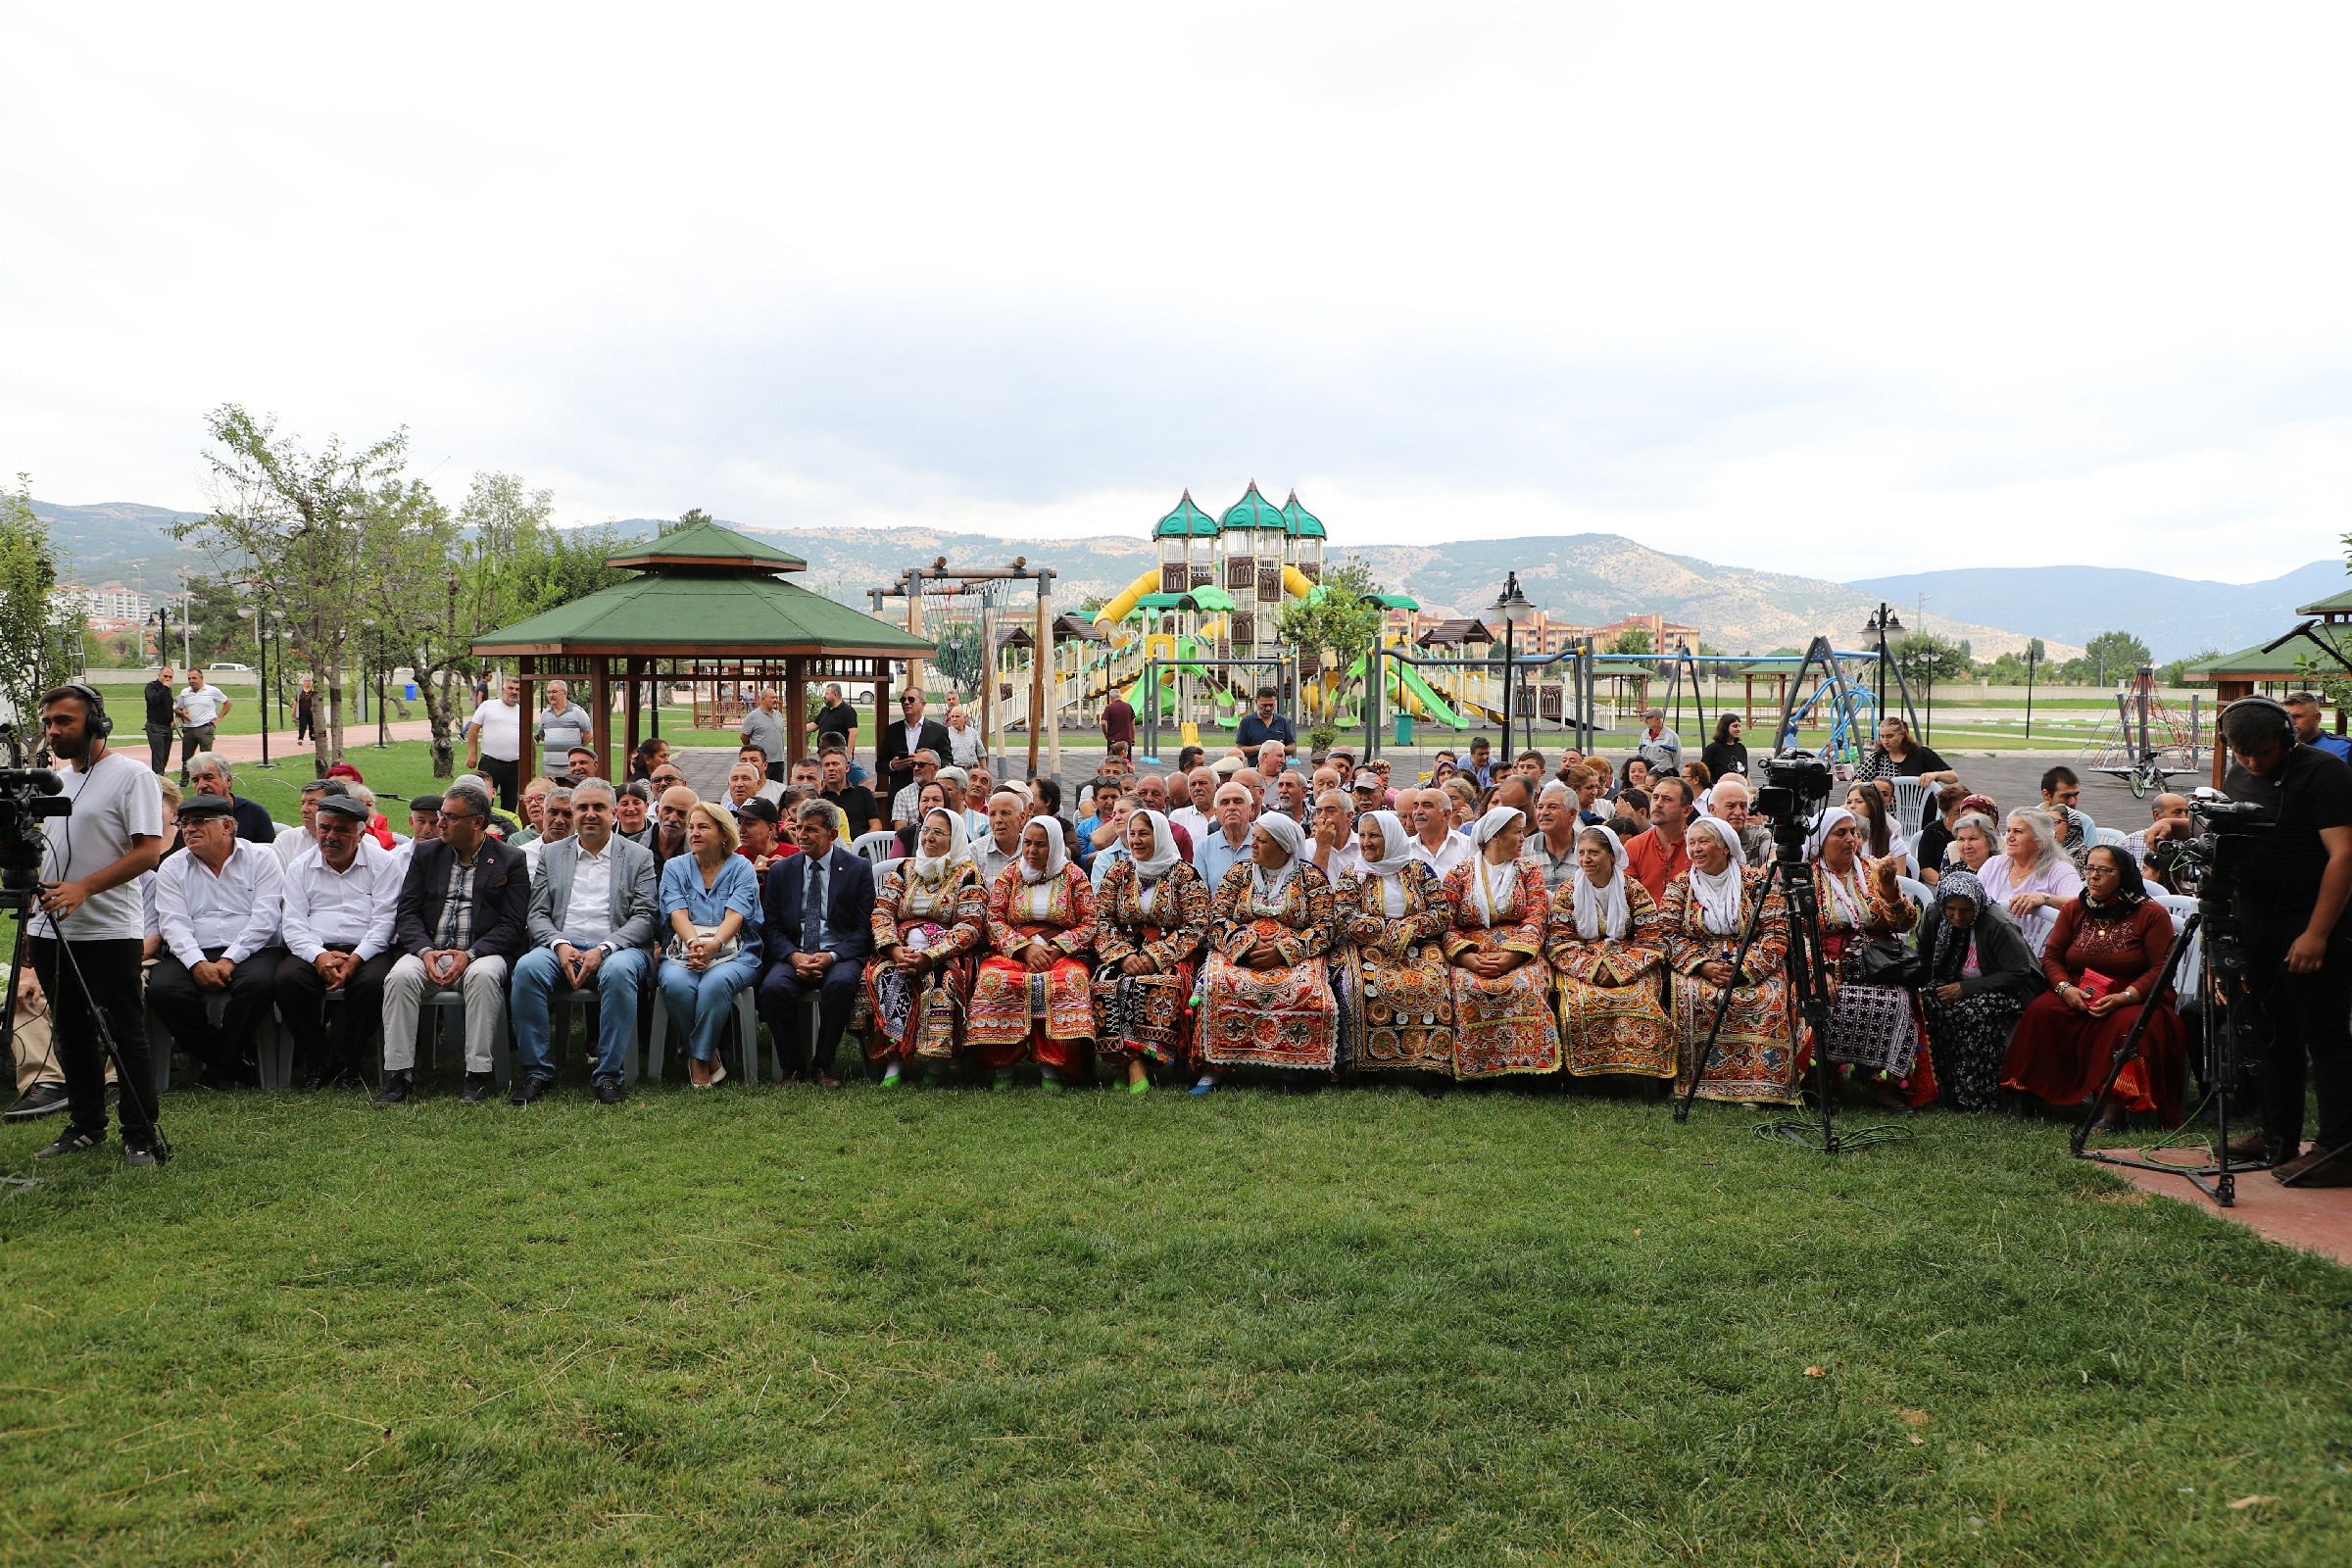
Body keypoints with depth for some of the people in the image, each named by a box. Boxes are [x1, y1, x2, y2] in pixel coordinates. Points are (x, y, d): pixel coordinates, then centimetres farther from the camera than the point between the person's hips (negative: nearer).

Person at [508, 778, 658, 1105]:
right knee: (527, 968, -30)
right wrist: (559, 945, -11)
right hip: (562, 948, 2)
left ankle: (609, 1075, -28)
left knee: (619, 971, -37)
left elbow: (644, 917, 0)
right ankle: (536, 1072, -21)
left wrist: (603, 950, -15)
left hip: (616, 949, -2)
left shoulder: (639, 856, 10)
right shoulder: (552, 855, 18)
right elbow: (537, 915, 11)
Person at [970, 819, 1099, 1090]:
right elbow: (994, 920, 5)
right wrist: (1025, 948, -11)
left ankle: (1051, 1068, -29)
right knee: (993, 980, -33)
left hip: (1062, 953, -1)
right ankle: (1003, 1067, -22)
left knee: (1072, 982, -36)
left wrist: (1057, 948, -11)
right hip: (1012, 951, 1)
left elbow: (1089, 924, 5)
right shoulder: (1009, 874, 13)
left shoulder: (1074, 876, 10)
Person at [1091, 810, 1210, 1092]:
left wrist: (1156, 957, -17)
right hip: (1124, 951, 3)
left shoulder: (1185, 875, 2)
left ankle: (1134, 1061, -27)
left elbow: (1195, 927, -6)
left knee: (1158, 986, -36)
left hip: (1171, 955, -3)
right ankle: (1135, 1066, -34)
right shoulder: (1118, 871, 12)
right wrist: (1123, 955, -12)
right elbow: (1102, 921, 6)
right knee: (1107, 984, -30)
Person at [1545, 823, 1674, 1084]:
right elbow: (1559, 942, -1)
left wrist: (1618, 968, -16)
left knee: (1641, 1002, -30)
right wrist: (1592, 968, -17)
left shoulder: (1633, 890, 4)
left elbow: (1651, 940, -1)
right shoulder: (1568, 891, 6)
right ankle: (1585, 1072, -17)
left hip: (1631, 966, 0)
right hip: (1579, 967, 0)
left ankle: (1634, 1072, -16)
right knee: (1579, 1003, -31)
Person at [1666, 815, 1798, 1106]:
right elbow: (1671, 935, 2)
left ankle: (1759, 1086, -26)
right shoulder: (1681, 885, 8)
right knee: (1689, 995, -31)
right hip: (1699, 967, 1)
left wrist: (1745, 969, -17)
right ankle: (1702, 1082, -22)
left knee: (1769, 998, -31)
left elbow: (1775, 933, -4)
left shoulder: (1757, 881, 2)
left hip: (1754, 968, -1)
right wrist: (1704, 966, -14)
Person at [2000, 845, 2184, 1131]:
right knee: (2040, 1012, -26)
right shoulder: (2073, 909, 10)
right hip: (2077, 999, 3)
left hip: (2134, 1001, -3)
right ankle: (2031, 1097, -23)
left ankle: (2113, 1111, -35)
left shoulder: (2152, 914, -2)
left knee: (2128, 1025, -37)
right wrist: (2065, 988, -12)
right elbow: (2050, 957, 9)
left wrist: (2124, 997, -22)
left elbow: (2162, 968, -8)